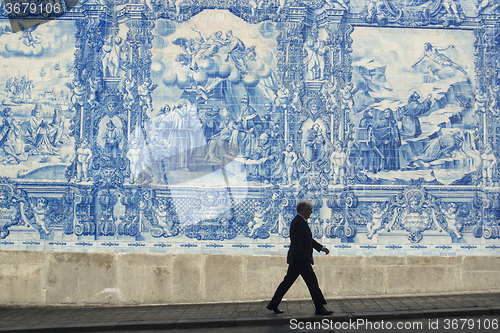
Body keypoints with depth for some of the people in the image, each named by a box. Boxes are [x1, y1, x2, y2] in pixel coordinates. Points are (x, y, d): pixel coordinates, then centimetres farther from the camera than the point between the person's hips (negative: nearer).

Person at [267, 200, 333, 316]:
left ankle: (273, 305, 19)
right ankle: (320, 307, 8)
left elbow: (309, 240, 23)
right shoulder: (298, 223, -20)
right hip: (300, 259, -11)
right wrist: (306, 258, -20)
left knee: (288, 281, 13)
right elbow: (297, 245, -23)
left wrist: (321, 247, 17)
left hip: (296, 259, 11)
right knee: (312, 281, -2)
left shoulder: (301, 221, 14)